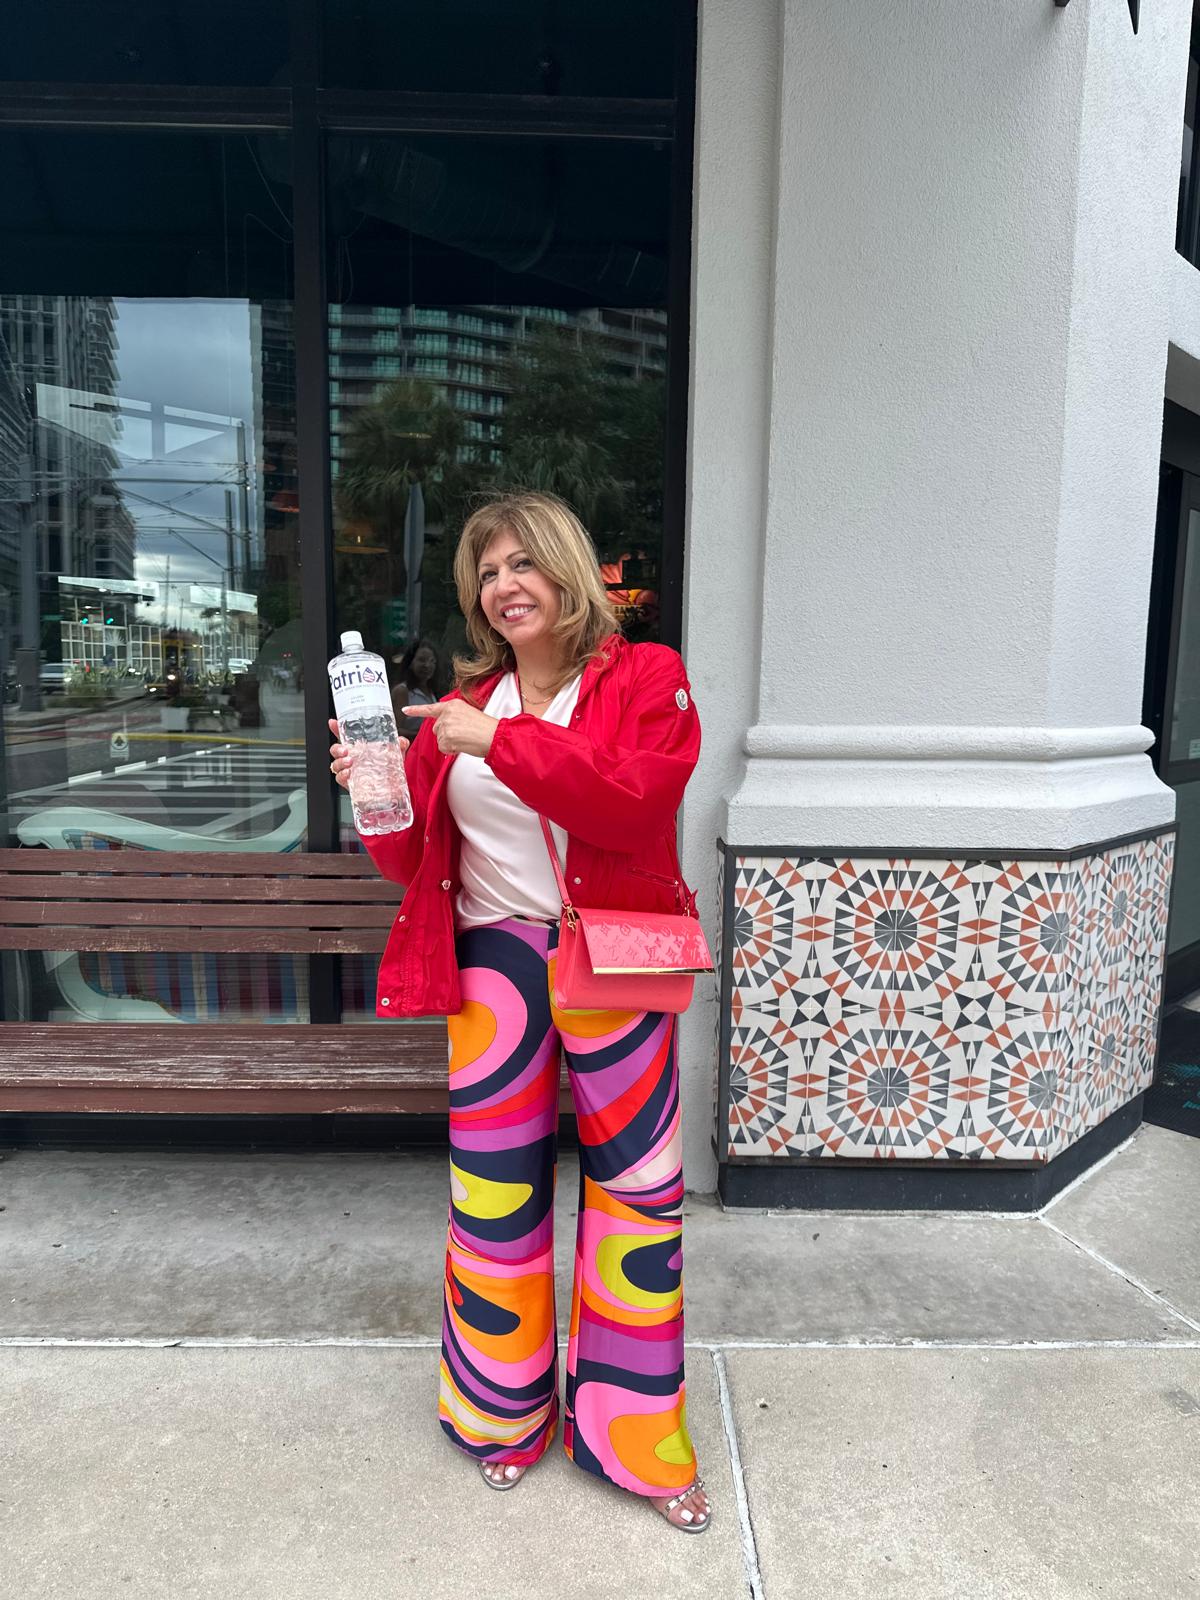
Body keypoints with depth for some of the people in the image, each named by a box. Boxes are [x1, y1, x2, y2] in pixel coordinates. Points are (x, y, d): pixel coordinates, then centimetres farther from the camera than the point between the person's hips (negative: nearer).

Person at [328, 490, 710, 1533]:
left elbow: (639, 796, -20)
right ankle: (505, 1416, 35)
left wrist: (505, 742, -22)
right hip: (495, 962, 3)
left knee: (638, 1182, 6)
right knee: (494, 1190, 10)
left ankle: (639, 1439, 27)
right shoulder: (464, 704, 10)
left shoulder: (645, 676, -1)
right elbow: (419, 861, 10)